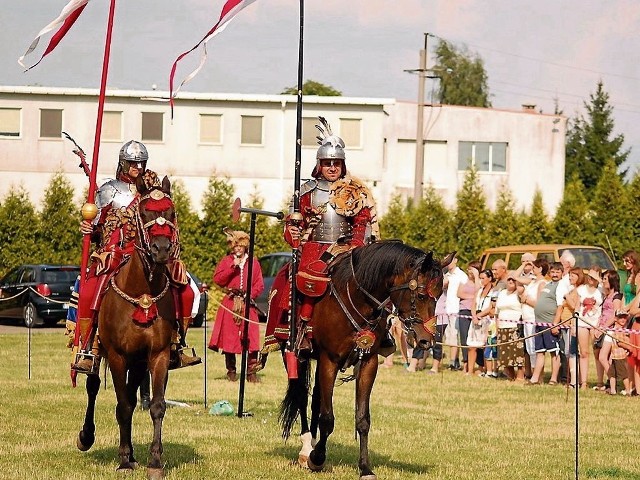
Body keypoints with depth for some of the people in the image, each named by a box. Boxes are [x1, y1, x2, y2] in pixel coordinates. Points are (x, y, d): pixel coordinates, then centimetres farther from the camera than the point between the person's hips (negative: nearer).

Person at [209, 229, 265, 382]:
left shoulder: (253, 262, 10)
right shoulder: (226, 261, 9)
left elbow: (259, 285, 7)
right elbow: (217, 279, -4)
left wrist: (249, 295, -10)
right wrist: (232, 266, -12)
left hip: (248, 304, 0)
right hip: (230, 304, 0)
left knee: (251, 338, -8)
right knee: (229, 338, -1)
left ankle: (252, 372, -7)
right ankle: (231, 371, 10)